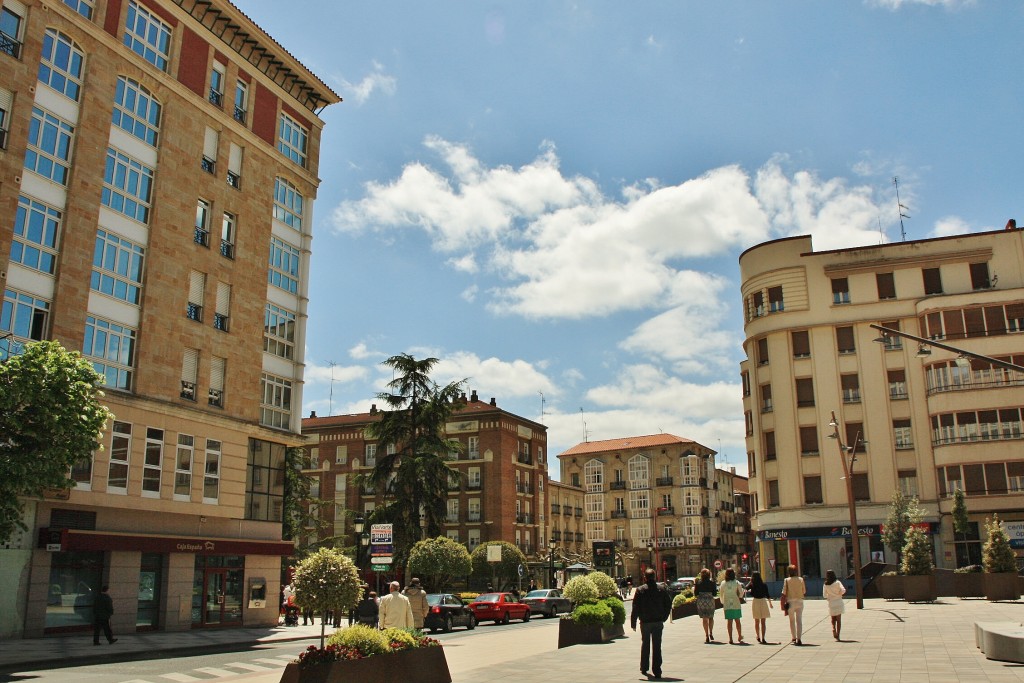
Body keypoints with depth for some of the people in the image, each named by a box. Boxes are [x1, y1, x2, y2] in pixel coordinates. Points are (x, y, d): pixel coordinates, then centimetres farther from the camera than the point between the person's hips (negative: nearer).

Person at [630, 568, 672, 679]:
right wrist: (664, 617, 13)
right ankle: (657, 671, 0)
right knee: (657, 646, 3)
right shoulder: (662, 589, -2)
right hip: (658, 622, 1)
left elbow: (635, 608, -7)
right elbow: (669, 604, 3)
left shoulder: (640, 590, -8)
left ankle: (644, 668, 26)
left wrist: (633, 623, 0)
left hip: (645, 622, 0)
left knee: (645, 644, 17)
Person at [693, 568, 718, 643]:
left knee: (704, 619, 7)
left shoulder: (698, 583, -3)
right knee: (711, 617, 18)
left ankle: (707, 635, 3)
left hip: (701, 601, 0)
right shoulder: (712, 583, -4)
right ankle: (711, 633, 6)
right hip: (710, 601, 0)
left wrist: (694, 585, 9)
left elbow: (695, 594, -3)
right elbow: (714, 593, -1)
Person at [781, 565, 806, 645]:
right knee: (799, 620, -1)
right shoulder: (801, 579, -1)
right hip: (799, 601, 1)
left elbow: (784, 592, -7)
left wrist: (784, 602, 5)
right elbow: (804, 591, 4)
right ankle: (799, 639, -12)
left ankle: (794, 638, 24)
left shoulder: (787, 580, -6)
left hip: (790, 601, -1)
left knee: (792, 620, 15)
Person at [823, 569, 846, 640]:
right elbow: (843, 590, -15)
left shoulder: (826, 585, -2)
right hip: (838, 602, -1)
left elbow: (824, 595, -3)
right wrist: (840, 594, 5)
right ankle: (837, 635, 1)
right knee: (838, 620, 6)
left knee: (833, 619, 15)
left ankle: (833, 629, -10)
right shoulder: (837, 582, -5)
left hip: (831, 603, 1)